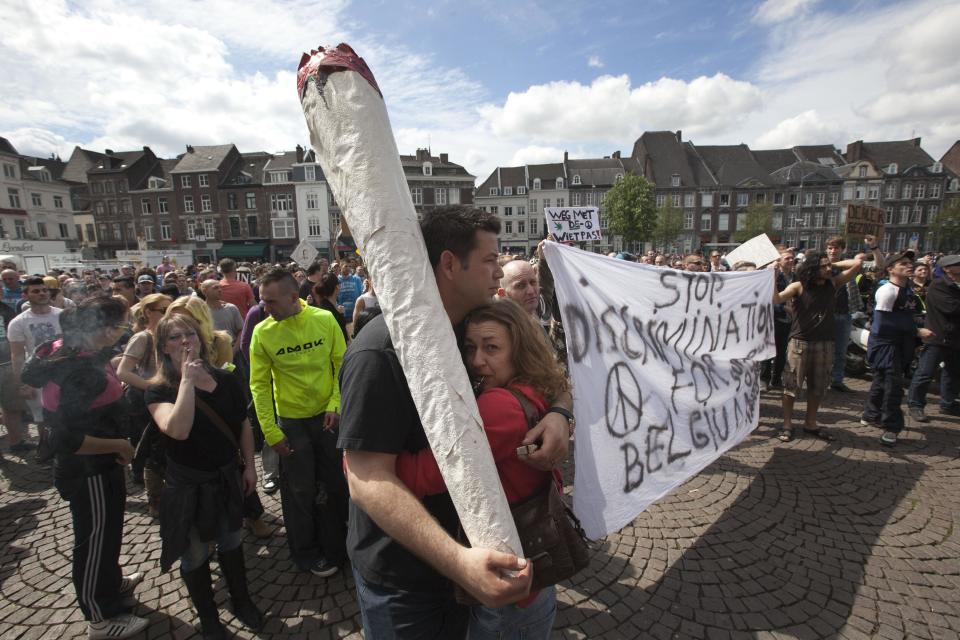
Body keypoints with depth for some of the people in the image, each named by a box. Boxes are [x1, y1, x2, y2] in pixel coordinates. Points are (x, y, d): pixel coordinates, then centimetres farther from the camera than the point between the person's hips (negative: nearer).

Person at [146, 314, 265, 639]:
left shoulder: (225, 380, -6)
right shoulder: (159, 390, -16)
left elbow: (243, 425, 4)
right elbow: (178, 430, -35)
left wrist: (249, 466, 2)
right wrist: (187, 379, -29)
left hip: (227, 477, 3)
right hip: (187, 484, -3)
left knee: (231, 542, 21)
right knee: (194, 556, 15)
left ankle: (242, 601, 45)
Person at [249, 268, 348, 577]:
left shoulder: (324, 319, -11)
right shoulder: (262, 332, -12)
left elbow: (342, 364, -5)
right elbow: (260, 385, -8)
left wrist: (335, 404, -12)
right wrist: (271, 431, -9)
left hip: (328, 415, 1)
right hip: (291, 421, -1)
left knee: (335, 484, 15)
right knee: (300, 491, 12)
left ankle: (336, 546, 39)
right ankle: (308, 554, 35)